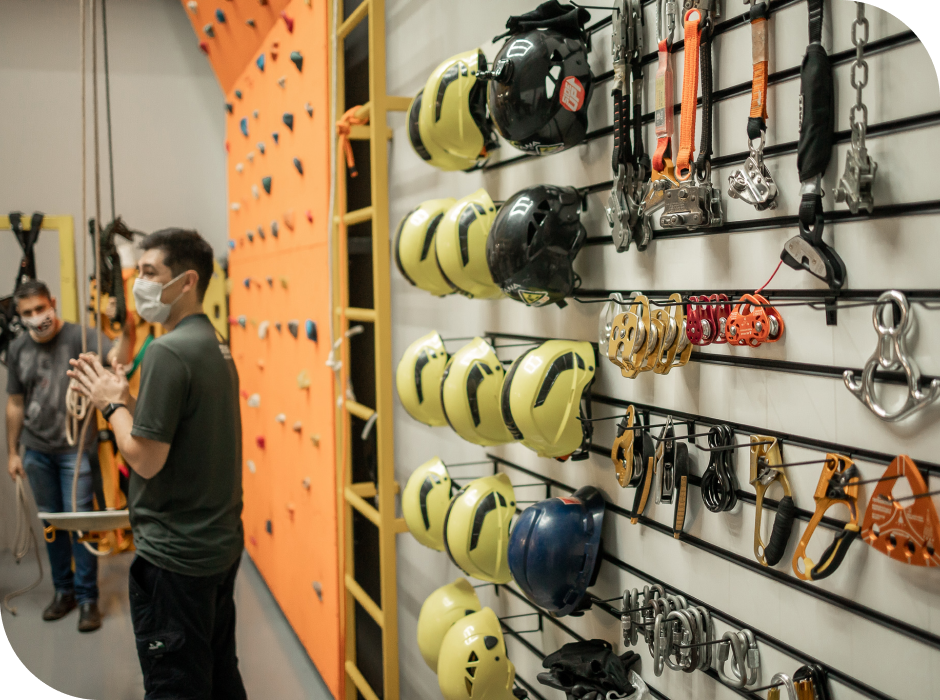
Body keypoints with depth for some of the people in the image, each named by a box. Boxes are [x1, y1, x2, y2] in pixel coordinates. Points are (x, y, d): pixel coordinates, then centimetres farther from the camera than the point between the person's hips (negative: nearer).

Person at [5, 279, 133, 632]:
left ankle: (87, 598, 8)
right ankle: (63, 590, 27)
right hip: (36, 451, 5)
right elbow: (15, 404, 13)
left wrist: (127, 330, -52)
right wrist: (12, 452, 13)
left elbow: (117, 359, -30)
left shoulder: (79, 336, -11)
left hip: (76, 448, -5)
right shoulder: (18, 348, 5)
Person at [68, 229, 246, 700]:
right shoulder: (215, 347, 9)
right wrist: (123, 398, 9)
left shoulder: (167, 351, -19)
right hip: (220, 543, 9)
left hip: (175, 555, -9)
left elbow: (146, 459, -20)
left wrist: (113, 405, -5)